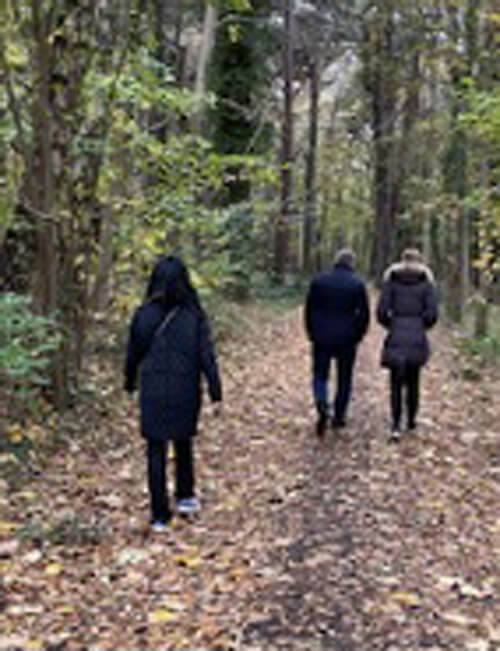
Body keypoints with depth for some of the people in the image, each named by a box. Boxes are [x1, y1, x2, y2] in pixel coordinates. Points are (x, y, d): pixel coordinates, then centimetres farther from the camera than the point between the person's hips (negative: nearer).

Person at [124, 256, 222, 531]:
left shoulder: (144, 314, -4)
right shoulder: (193, 314, -6)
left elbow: (133, 352, 6)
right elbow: (206, 354, -7)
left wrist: (130, 381, 21)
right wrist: (214, 387, -1)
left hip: (153, 390, 0)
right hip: (185, 389, 1)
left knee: (156, 450, 5)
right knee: (184, 442, 23)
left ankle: (160, 515, 6)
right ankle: (185, 496, 32)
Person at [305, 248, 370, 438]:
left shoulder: (318, 280, -1)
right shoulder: (357, 284, -5)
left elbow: (309, 310, 1)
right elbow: (364, 314, -5)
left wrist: (312, 334, 10)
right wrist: (357, 336, 7)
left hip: (322, 339, 1)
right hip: (347, 340, 0)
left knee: (320, 375, 9)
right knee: (344, 379, 13)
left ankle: (322, 406, -16)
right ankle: (339, 416, 17)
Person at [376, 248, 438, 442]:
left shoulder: (391, 280, 4)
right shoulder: (426, 282, 2)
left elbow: (381, 311, -4)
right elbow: (432, 314, -6)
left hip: (396, 338, 0)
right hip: (417, 339, 0)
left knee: (396, 382, 5)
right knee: (413, 380, 18)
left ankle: (396, 426, -8)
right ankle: (411, 420, 31)